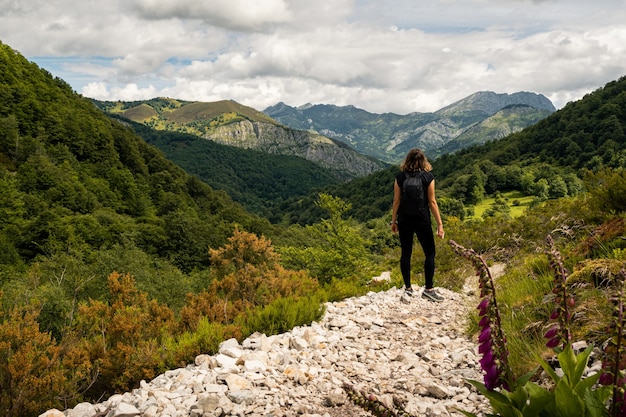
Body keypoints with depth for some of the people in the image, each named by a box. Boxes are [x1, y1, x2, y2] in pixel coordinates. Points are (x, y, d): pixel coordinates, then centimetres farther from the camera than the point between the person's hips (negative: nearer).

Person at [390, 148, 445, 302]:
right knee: (430, 253, 7)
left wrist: (394, 220, 11)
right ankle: (428, 289, 6)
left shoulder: (400, 177, 0)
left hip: (404, 220, 3)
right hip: (422, 220, -3)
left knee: (406, 253, 10)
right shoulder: (428, 177, -6)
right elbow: (432, 202, -7)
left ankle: (408, 288, 17)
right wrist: (439, 224, -3)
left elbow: (396, 201, 1)